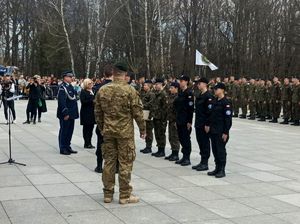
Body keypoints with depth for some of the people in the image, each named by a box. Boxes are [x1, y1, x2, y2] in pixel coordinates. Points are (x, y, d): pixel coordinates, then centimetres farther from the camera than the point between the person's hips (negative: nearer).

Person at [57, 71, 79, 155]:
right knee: (64, 131, 1)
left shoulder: (71, 86, 14)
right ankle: (63, 148, 9)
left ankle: (67, 147, 25)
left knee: (70, 131, 15)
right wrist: (65, 113, -22)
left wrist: (75, 113, 16)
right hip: (65, 114, -9)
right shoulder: (62, 87, -15)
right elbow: (61, 102, -20)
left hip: (71, 114, 9)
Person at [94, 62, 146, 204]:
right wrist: (142, 129, 3)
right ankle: (125, 195, 9)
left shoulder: (102, 90, 3)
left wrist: (101, 128, 20)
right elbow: (137, 112, -9)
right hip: (125, 131, -4)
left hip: (108, 131, 4)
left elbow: (98, 112, 9)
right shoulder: (130, 90, -10)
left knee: (109, 161, 11)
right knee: (125, 163, 3)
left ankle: (108, 194, 18)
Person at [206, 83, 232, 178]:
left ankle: (222, 170, 7)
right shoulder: (215, 101, 12)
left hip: (221, 132, -8)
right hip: (213, 130, 8)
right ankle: (217, 168, 22)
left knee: (221, 150, -2)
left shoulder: (226, 103, -12)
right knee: (215, 149, 12)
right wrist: (209, 125, 12)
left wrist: (225, 132, -17)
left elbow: (228, 119, -15)